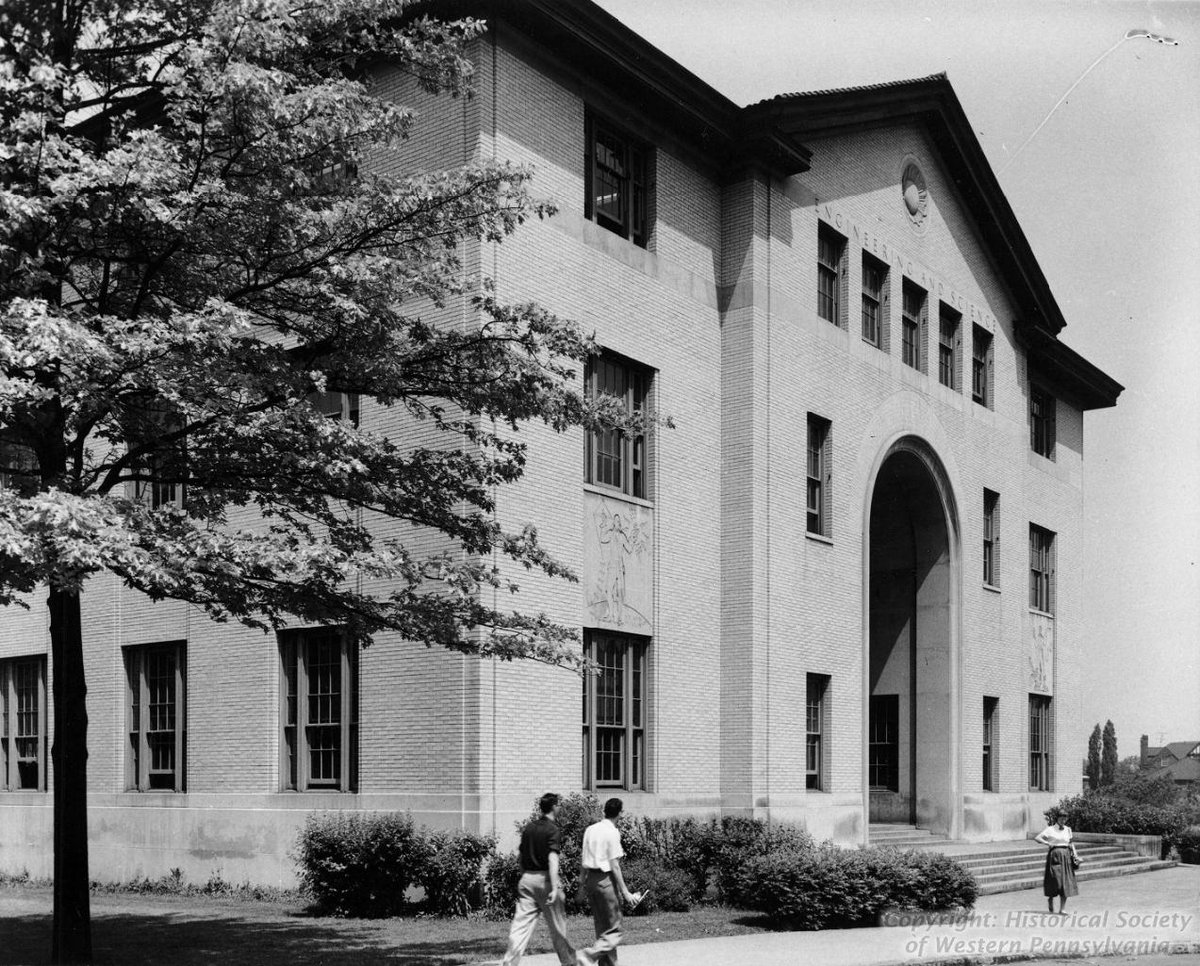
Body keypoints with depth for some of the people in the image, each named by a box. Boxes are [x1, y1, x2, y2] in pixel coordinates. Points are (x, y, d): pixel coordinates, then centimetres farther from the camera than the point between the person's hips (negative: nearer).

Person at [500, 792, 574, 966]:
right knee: (557, 926, 9)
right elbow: (552, 859, -21)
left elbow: (519, 854, 16)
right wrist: (555, 888, -26)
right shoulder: (553, 830, -11)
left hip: (527, 879, 6)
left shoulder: (528, 827, 10)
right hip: (545, 879, -6)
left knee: (521, 924, 0)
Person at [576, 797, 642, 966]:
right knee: (613, 931, -1)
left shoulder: (590, 830, 9)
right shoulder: (612, 832, -11)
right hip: (605, 879, -8)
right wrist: (625, 892, -11)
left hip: (590, 878, 8)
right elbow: (614, 865, -14)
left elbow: (583, 860, 12)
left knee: (602, 928, 16)